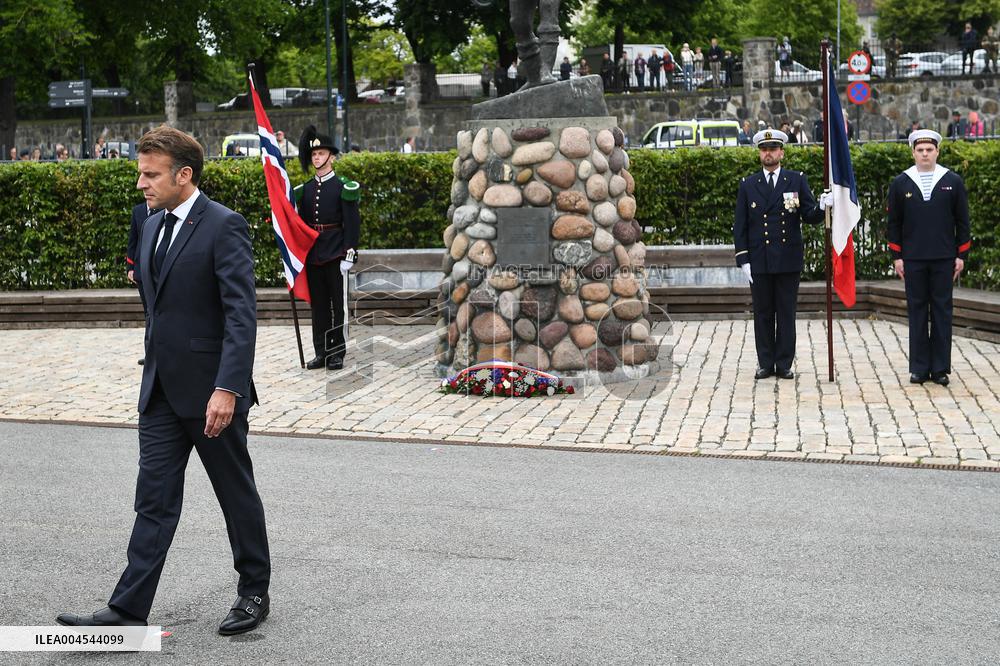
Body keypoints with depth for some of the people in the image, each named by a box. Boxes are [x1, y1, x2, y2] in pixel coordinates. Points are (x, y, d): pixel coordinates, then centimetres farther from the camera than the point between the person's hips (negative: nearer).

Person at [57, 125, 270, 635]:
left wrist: (227, 388, -26)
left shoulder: (224, 227, -14)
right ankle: (128, 610, 4)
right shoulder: (152, 228, 12)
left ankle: (254, 592, 24)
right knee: (154, 501, 5)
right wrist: (153, 371, 19)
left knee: (237, 494, 8)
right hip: (161, 390, 7)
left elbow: (241, 314, -20)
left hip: (210, 389, -7)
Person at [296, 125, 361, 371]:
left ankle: (337, 353, 7)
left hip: (336, 255, -5)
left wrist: (349, 256, -13)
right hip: (312, 256, 5)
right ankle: (321, 352, 13)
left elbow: (352, 223, -7)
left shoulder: (343, 187, -3)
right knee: (318, 305, 8)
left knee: (338, 304, 1)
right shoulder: (305, 189, 11)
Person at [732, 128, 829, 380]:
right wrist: (743, 260, -2)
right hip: (759, 262, 1)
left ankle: (784, 364, 10)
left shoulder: (797, 180, 5)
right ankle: (765, 364, 13)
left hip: (788, 261, -1)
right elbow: (740, 226, 5)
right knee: (763, 314, 6)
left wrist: (821, 207, -22)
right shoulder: (748, 185, 6)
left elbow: (810, 217, 1)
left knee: (786, 314, 3)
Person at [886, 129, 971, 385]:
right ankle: (919, 368, 10)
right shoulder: (900, 183, 4)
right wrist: (896, 257, 1)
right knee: (917, 311, 4)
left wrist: (961, 256, 1)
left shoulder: (953, 181, 3)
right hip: (913, 259, 0)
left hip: (943, 258, 0)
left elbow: (962, 222, 5)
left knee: (942, 311, 3)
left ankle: (940, 368, 9)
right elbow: (894, 223, 6)